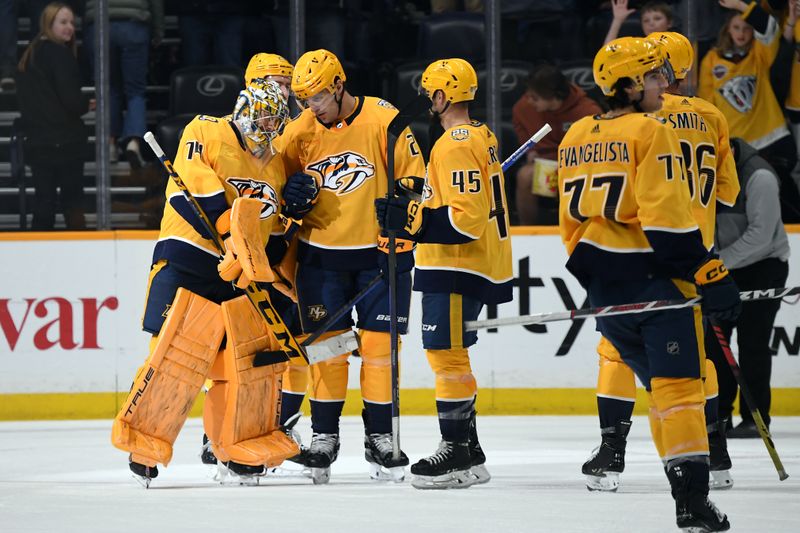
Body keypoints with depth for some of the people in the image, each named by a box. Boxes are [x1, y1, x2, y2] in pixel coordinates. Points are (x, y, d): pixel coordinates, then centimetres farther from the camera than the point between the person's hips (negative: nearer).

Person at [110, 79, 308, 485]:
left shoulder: (276, 167, 19)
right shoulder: (207, 134, -3)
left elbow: (272, 232, 23)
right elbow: (192, 180, -18)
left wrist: (272, 275, 9)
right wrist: (232, 225, -23)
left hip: (238, 277, 7)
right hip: (187, 263, -7)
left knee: (256, 357, 4)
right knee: (177, 355, -14)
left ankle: (241, 453, 16)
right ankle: (143, 446, -5)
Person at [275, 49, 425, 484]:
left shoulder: (384, 121, -10)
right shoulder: (300, 131, 0)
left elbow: (414, 178, -5)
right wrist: (291, 195, -9)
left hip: (379, 253, -2)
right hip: (321, 255, 2)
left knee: (379, 345, 0)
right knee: (327, 344, 2)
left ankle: (380, 439, 10)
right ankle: (324, 438, 10)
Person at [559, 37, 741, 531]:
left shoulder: (577, 138, 13)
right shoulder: (651, 132, -11)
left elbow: (572, 220, 18)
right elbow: (667, 217, -19)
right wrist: (709, 276, -17)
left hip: (604, 284, 7)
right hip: (653, 275, -7)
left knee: (661, 384, 15)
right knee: (680, 384, -7)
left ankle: (689, 492, 12)